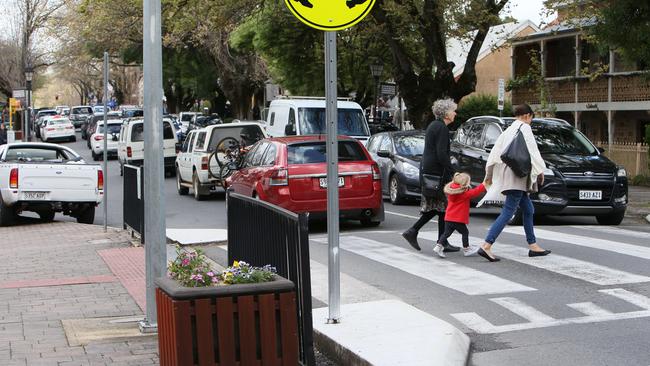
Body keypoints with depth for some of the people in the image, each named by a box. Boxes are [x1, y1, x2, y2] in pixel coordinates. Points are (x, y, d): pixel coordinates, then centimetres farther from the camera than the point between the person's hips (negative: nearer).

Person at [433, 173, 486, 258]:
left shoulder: (451, 191, 9)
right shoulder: (464, 193, -14)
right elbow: (474, 192, -12)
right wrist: (483, 185, -3)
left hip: (448, 218, 7)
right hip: (458, 219, -7)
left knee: (447, 233, 9)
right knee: (465, 232, 9)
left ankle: (438, 247, -3)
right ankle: (466, 249, 18)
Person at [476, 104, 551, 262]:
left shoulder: (508, 130, 19)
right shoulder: (525, 128, -5)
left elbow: (496, 151, 19)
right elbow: (532, 151, -11)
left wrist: (489, 174, 23)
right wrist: (540, 170, -3)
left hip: (508, 176, 9)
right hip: (517, 176, -9)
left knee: (528, 209, 17)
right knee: (507, 212, -12)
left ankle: (532, 246, 21)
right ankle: (486, 246, -20)